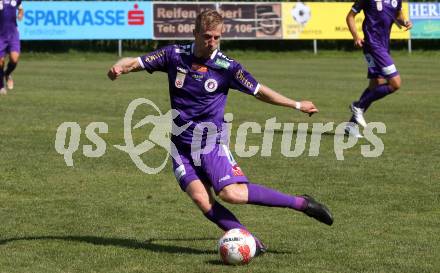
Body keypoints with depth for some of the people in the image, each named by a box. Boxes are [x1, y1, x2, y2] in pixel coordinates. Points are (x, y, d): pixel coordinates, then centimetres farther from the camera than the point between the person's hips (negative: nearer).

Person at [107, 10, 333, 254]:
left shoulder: (227, 67, -5)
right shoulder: (175, 55, 0)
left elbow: (260, 91, 5)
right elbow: (136, 63, 3)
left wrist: (297, 105, 6)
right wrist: (119, 68, -20)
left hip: (212, 142, -3)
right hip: (182, 144, 3)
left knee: (231, 193, -23)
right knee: (200, 197, -19)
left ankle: (302, 203, -11)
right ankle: (251, 241, -15)